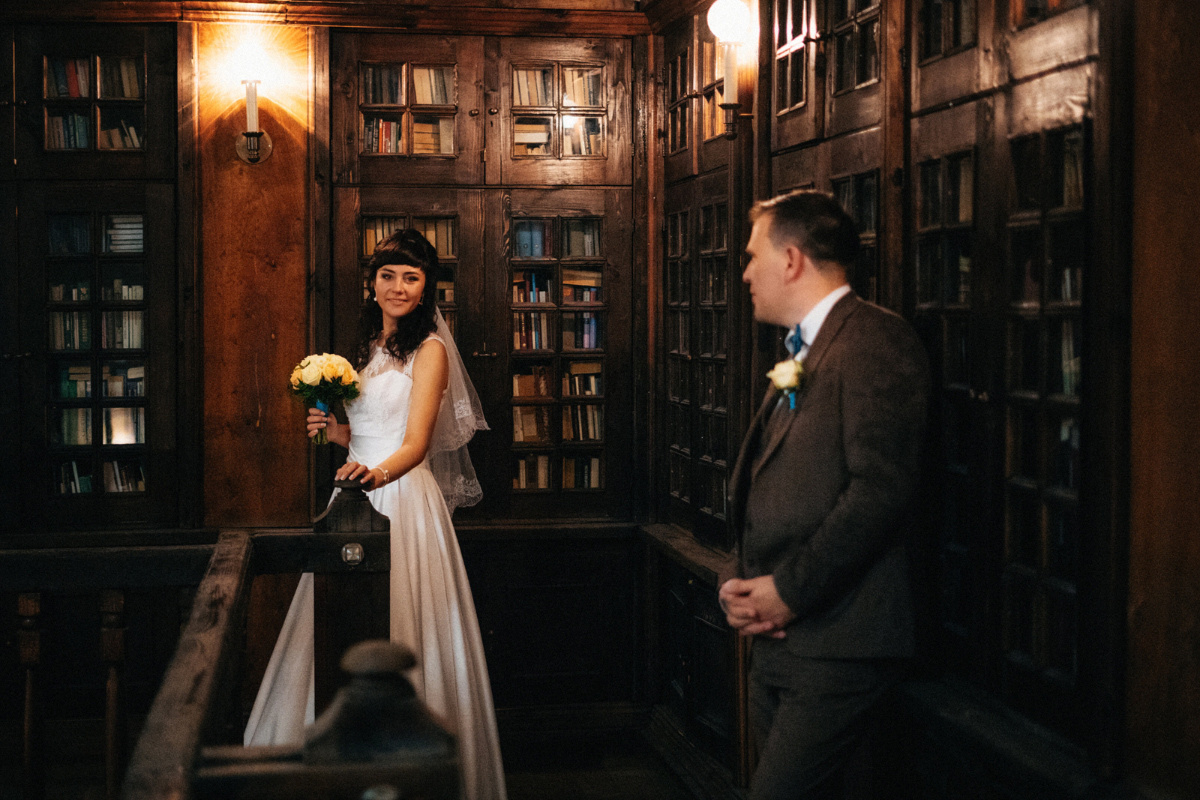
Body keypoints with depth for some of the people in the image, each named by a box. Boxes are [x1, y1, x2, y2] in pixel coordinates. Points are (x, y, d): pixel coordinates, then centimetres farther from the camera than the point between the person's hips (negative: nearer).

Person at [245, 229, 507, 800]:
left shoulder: (429, 350, -6)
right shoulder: (369, 347, 18)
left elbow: (417, 441, -19)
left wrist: (378, 473, -39)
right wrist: (332, 429, 4)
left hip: (403, 496, -8)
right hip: (357, 496, 8)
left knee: (399, 631, -7)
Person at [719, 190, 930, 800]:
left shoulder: (875, 342, -10)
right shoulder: (799, 354, 20)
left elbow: (879, 488, -20)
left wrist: (789, 591, -16)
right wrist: (744, 586, 2)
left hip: (835, 644, -9)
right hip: (777, 636, 9)